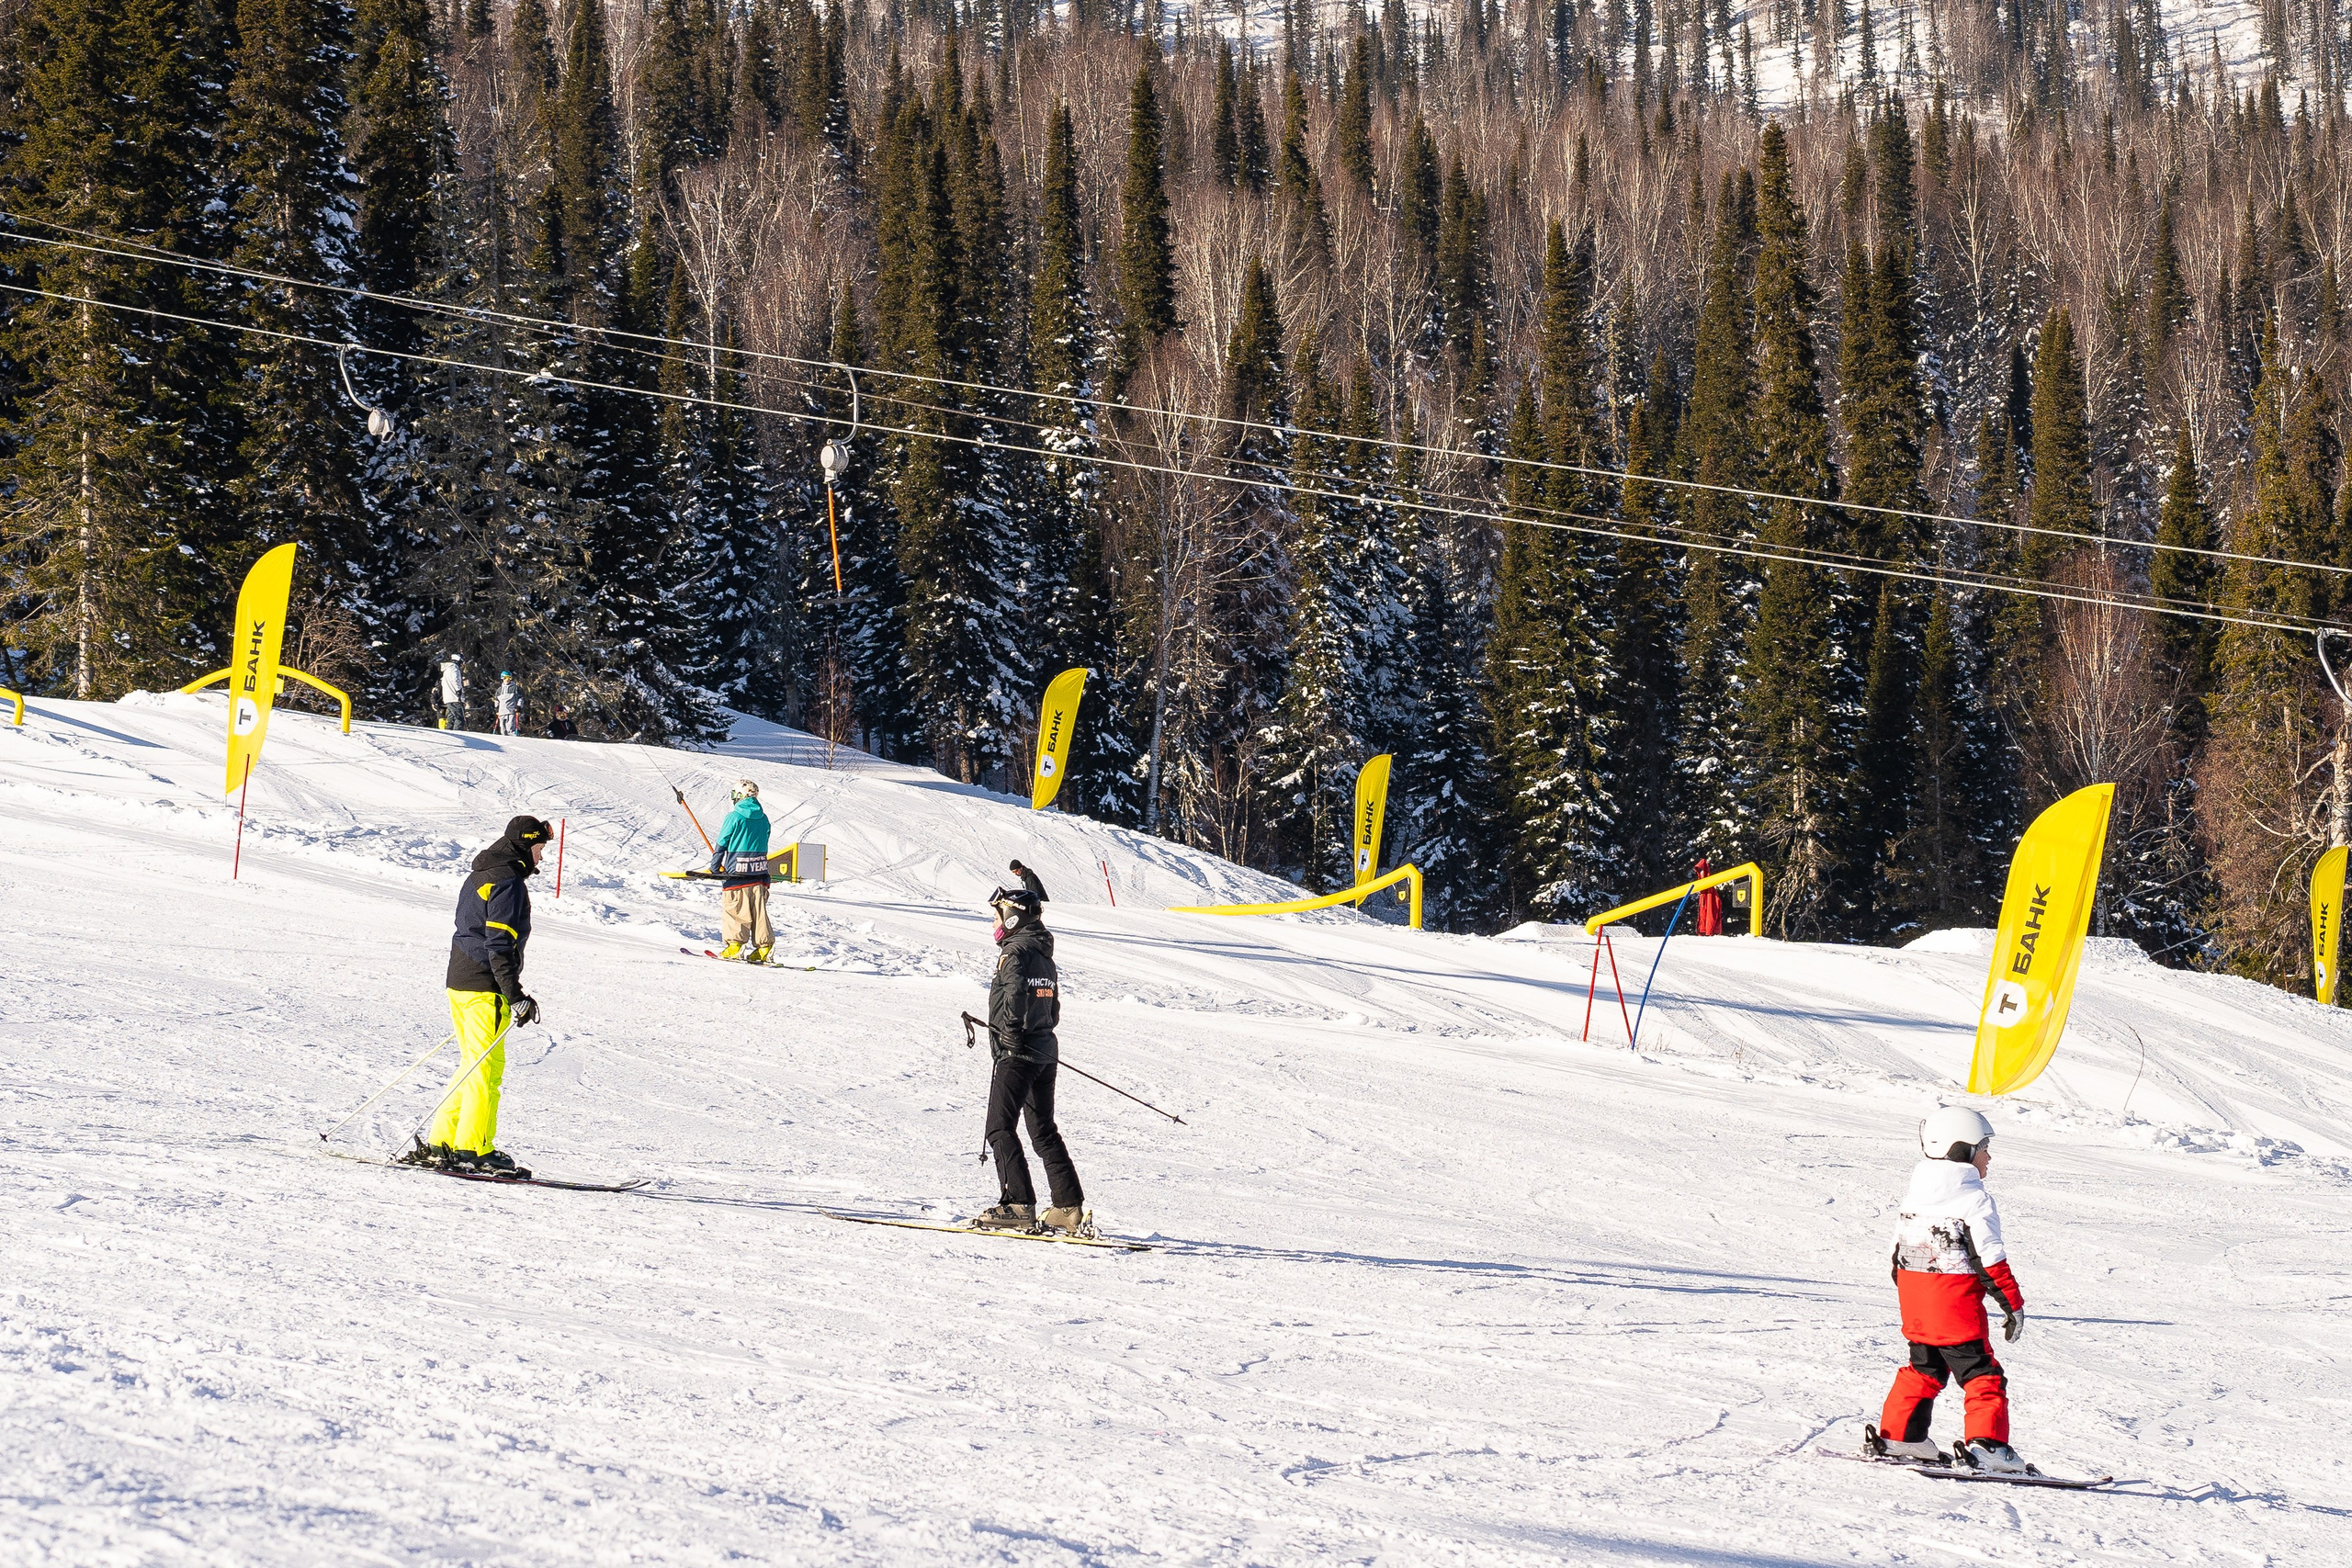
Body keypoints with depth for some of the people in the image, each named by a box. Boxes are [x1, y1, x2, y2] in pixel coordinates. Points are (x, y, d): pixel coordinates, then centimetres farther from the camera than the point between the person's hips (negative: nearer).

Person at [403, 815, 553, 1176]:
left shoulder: (478, 876, 19)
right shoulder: (507, 881, -12)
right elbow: (500, 943, -19)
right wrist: (516, 995, -21)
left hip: (459, 981, 10)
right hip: (485, 987, -10)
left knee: (474, 1064, 13)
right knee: (487, 1067, -8)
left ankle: (439, 1144, 11)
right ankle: (474, 1149, -10)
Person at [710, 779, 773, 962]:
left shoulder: (734, 817, -9)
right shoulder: (763, 818, 8)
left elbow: (722, 844, -4)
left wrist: (715, 866, 8)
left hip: (737, 871, -5)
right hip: (759, 871, 5)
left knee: (733, 909, 1)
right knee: (759, 911, 7)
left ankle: (735, 944, -4)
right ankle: (763, 946, 4)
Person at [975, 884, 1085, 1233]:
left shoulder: (1016, 950, -11)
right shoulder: (1044, 955, 17)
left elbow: (1016, 989, -29)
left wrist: (1012, 1031, -21)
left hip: (1017, 1052, -9)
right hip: (1046, 1053, 9)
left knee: (1000, 1128, -7)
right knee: (1044, 1132, 12)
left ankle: (1018, 1205, -15)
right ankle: (1069, 1208, 8)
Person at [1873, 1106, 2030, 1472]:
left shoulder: (1915, 1194, 10)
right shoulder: (1975, 1199, -12)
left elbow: (1899, 1249, 16)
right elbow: (1991, 1257, -14)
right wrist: (2013, 1302, -8)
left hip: (1915, 1298, 7)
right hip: (1957, 1302, -7)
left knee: (1924, 1370, 20)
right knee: (1981, 1373, -2)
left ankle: (1898, 1436, 19)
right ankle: (1986, 1444, -12)